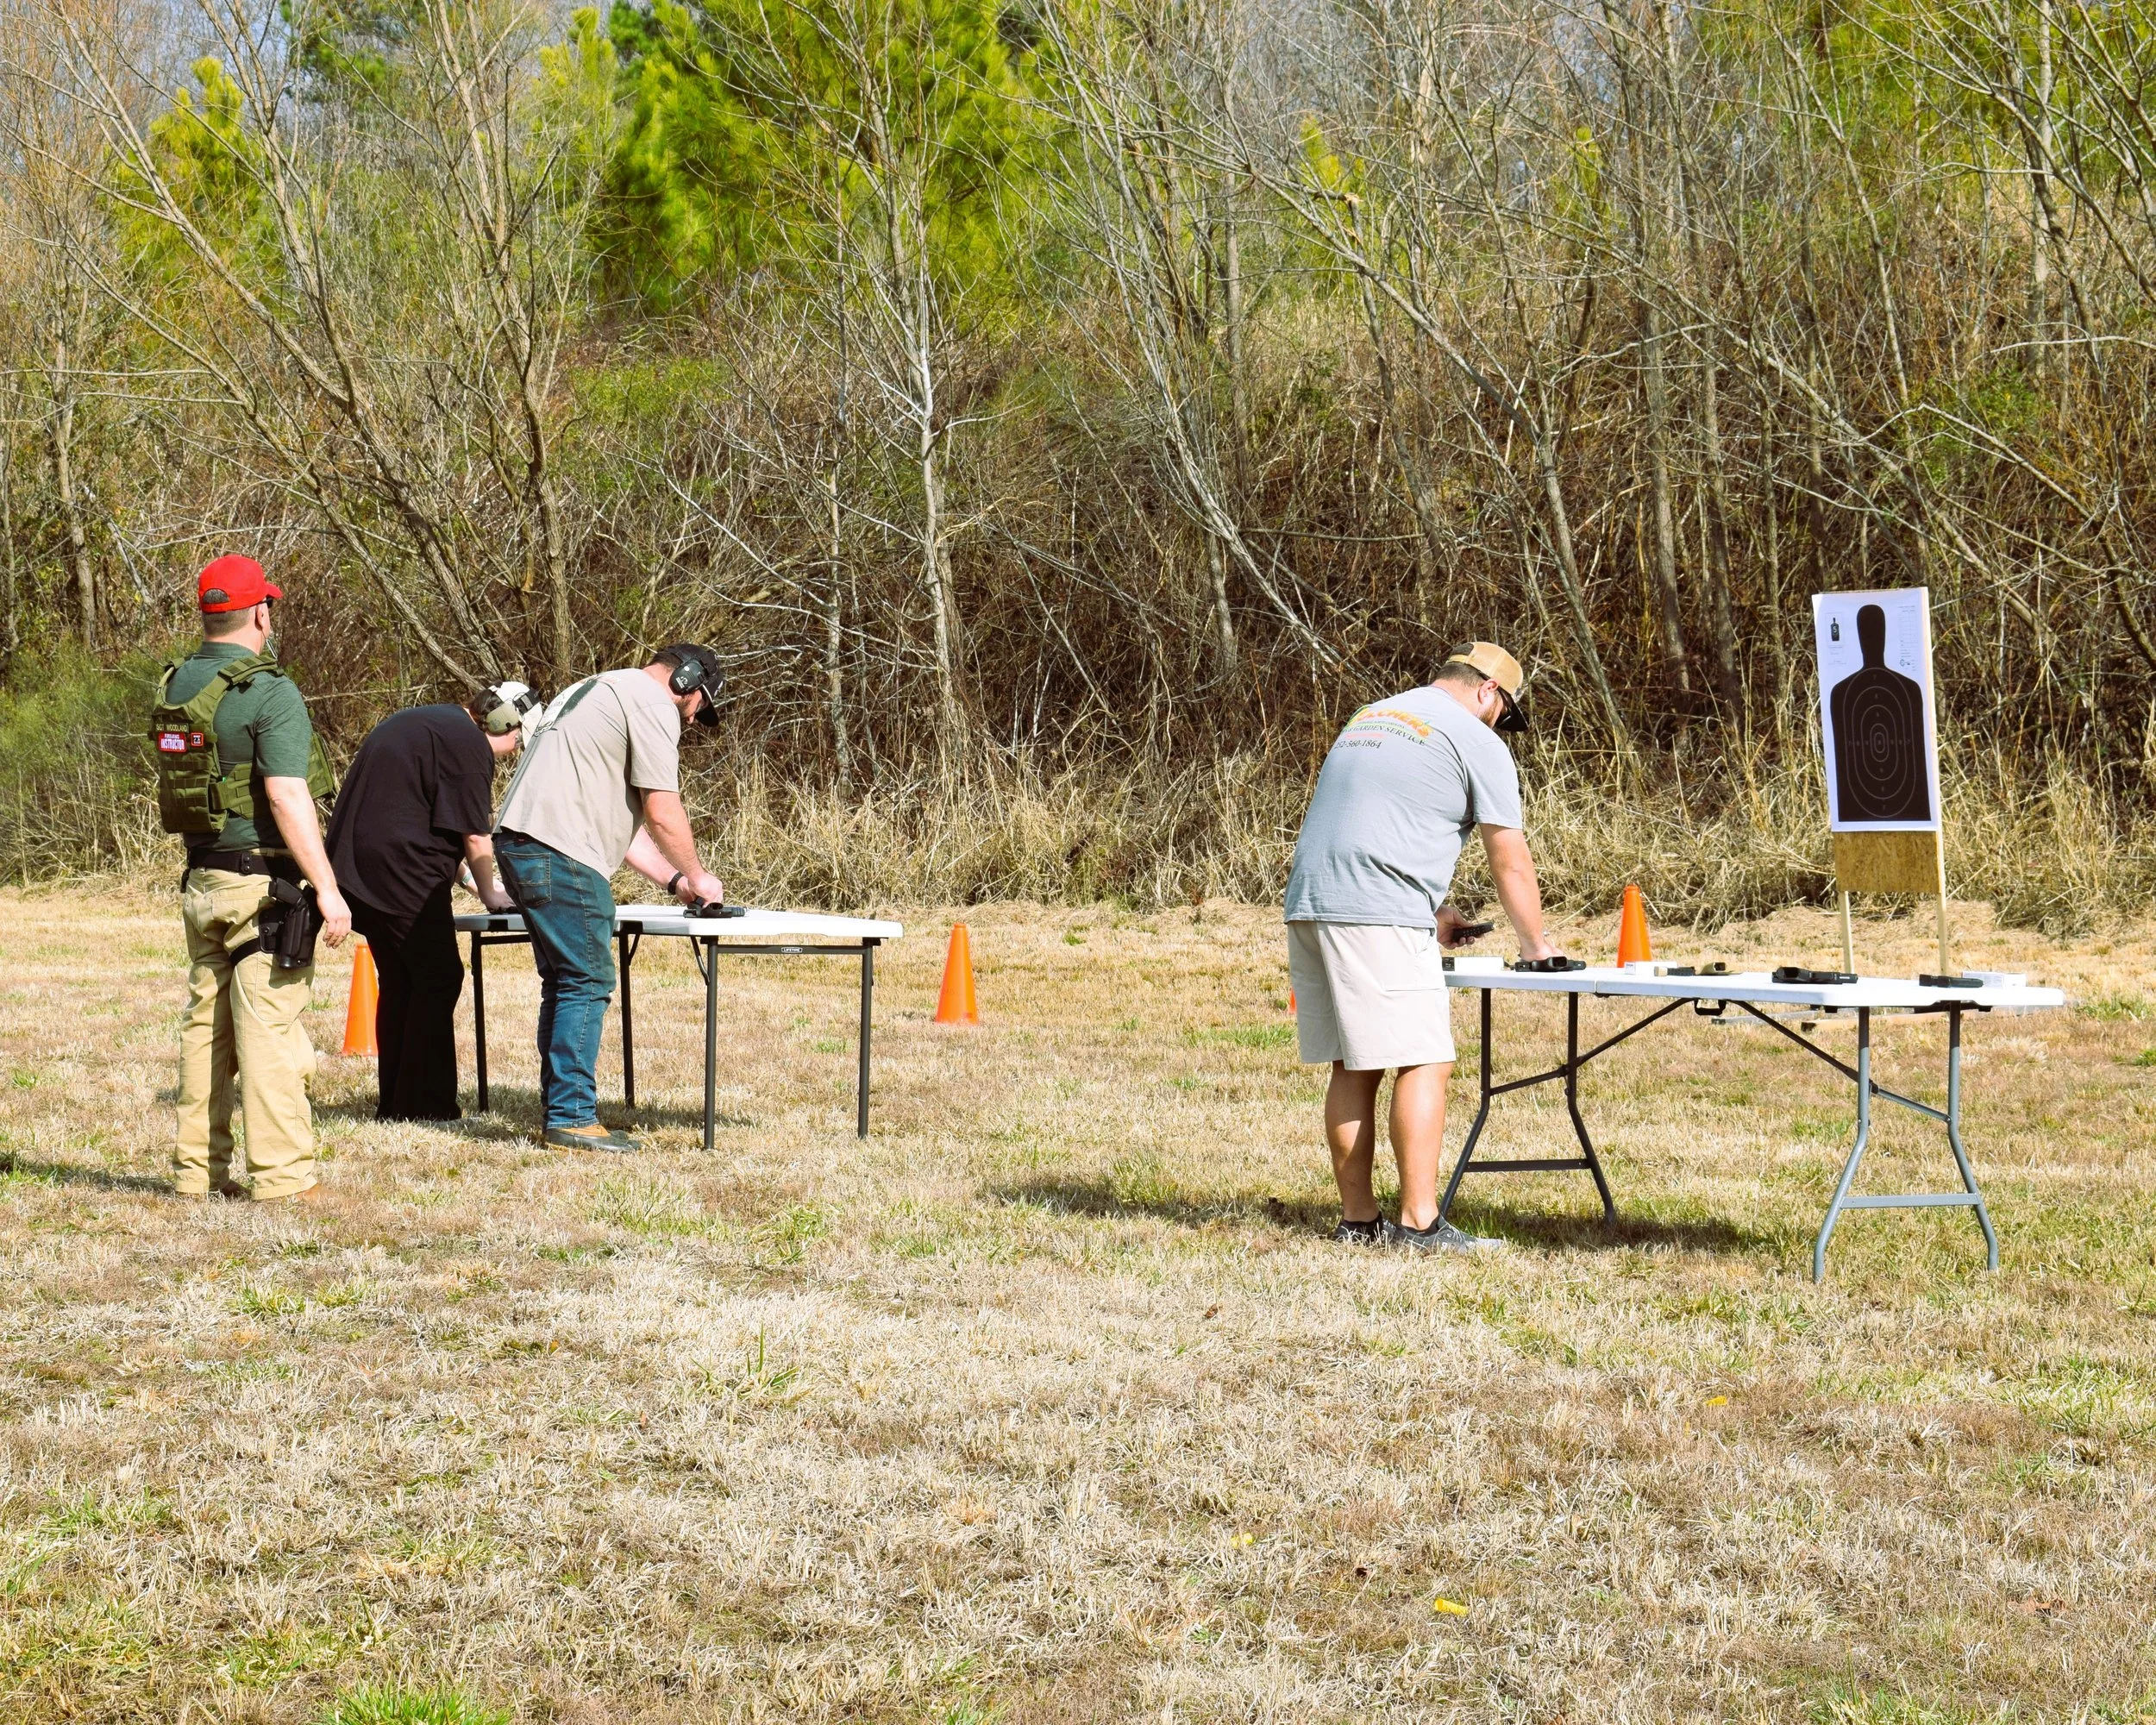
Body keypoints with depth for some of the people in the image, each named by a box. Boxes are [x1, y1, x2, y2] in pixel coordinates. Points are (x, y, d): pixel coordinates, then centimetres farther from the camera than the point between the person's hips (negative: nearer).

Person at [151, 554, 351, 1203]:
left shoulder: (173, 687, 8)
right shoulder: (270, 693, -15)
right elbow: (288, 796, -21)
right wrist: (327, 888, -20)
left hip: (202, 881, 7)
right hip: (263, 882, -7)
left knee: (206, 1024, 12)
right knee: (269, 1028, -5)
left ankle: (198, 1168, 16)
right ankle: (280, 1175, -4)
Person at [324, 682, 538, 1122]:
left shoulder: (421, 722, 22)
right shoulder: (470, 744, -10)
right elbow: (474, 834, -9)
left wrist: (464, 878, 32)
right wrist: (490, 894, 6)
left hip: (354, 866, 10)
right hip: (400, 868, -10)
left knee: (399, 982, 15)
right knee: (438, 979, -3)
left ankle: (393, 1102, 17)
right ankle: (425, 1103, -4)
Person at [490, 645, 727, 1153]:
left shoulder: (597, 691, 29)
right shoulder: (653, 704, -3)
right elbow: (662, 812, -7)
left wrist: (672, 879, 26)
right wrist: (695, 876, 8)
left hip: (520, 845, 10)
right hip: (561, 854, -10)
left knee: (564, 983, 15)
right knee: (587, 983, -7)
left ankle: (558, 1112, 17)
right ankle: (570, 1118, -8)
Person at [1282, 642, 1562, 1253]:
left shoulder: (1368, 717, 27)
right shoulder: (1477, 742, 3)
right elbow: (1510, 863, 5)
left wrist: (1432, 913, 32)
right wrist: (1535, 945, 17)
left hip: (1307, 905, 8)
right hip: (1380, 916, -8)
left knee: (1353, 1066, 11)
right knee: (1423, 1064, -5)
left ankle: (1357, 1219, 12)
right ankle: (1419, 1222, -10)